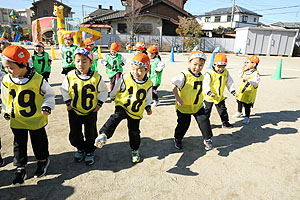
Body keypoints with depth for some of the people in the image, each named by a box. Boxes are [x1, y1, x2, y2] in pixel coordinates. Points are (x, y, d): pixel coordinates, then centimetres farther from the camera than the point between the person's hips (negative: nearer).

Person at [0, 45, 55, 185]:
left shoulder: (37, 79, -17)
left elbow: (49, 94, -4)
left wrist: (47, 106, -15)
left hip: (36, 119, -3)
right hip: (17, 120, 3)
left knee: (39, 141, 13)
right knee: (19, 144, 11)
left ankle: (43, 160, 37)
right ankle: (20, 169, 25)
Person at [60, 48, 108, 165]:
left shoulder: (96, 77, -14)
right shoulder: (70, 76, -10)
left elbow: (103, 91, 0)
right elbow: (64, 90, 5)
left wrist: (99, 104, -4)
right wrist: (68, 103, 1)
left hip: (91, 112, -1)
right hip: (74, 111, 2)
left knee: (90, 134, 11)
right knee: (74, 134, 14)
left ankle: (89, 152, 34)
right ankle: (80, 149, 40)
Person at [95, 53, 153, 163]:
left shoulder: (148, 84, -5)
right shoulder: (125, 78, -12)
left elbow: (148, 98, 12)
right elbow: (115, 91, 5)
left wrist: (148, 108, 1)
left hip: (136, 112, 2)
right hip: (122, 106, -2)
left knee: (134, 132, 12)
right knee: (117, 117, -35)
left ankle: (135, 150, 35)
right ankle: (103, 134, -42)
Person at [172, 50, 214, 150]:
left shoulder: (201, 76, 2)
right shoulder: (184, 75, -21)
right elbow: (175, 87, -21)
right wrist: (178, 98, -28)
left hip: (198, 105, 5)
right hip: (184, 106, -5)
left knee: (204, 120, 1)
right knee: (183, 124, 9)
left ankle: (207, 139, 22)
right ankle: (177, 139, 35)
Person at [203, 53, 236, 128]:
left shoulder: (226, 72, -1)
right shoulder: (210, 73, -20)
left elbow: (230, 82, 9)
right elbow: (205, 83, -25)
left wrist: (233, 91, 3)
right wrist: (209, 92, -36)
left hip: (220, 96, 5)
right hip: (209, 97, -5)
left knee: (223, 110, 17)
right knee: (207, 110, 6)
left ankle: (225, 123, 33)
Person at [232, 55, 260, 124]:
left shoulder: (255, 73, -19)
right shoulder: (245, 71, 5)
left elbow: (256, 82, -31)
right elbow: (240, 75, 20)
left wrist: (249, 80, -44)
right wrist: (242, 69, 4)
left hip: (249, 93, -8)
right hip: (242, 91, 8)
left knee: (247, 105, -2)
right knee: (239, 102, 22)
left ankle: (247, 117, 14)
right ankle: (239, 113, 43)